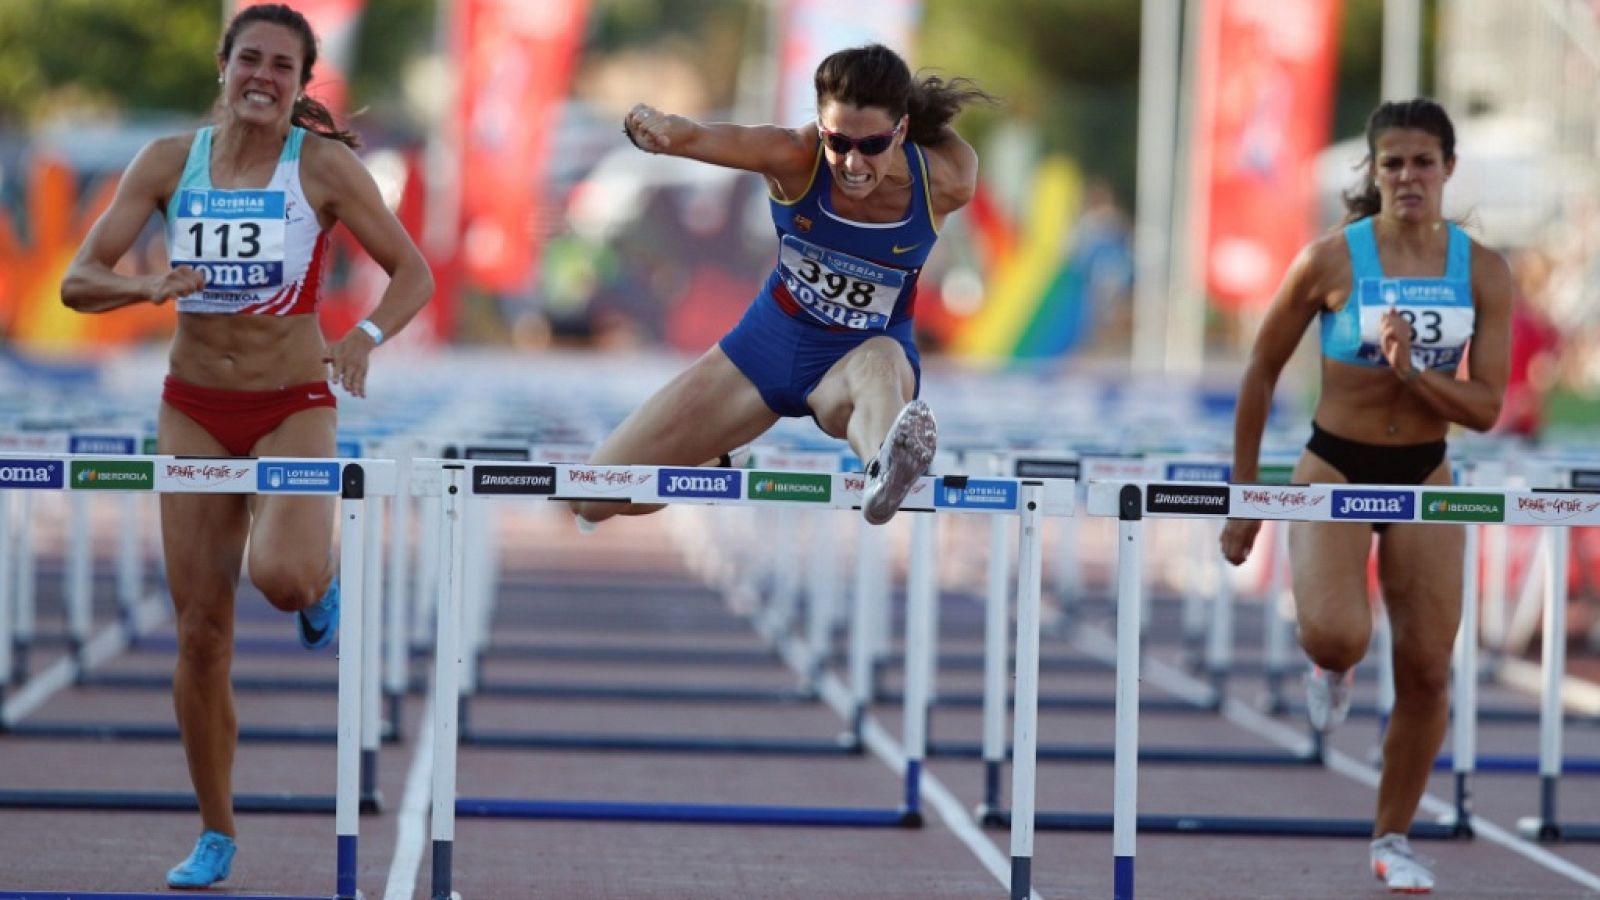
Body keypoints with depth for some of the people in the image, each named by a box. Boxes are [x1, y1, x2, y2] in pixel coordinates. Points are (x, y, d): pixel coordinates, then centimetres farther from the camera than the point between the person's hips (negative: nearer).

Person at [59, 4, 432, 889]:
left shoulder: (323, 166, -8)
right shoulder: (169, 161, -2)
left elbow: (413, 272, -3)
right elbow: (78, 282, -4)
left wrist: (367, 335, -23)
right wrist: (150, 286, -25)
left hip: (292, 408, -2)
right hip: (194, 410, 2)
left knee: (282, 574, -30)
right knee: (201, 634, 2)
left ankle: (319, 578, 10)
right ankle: (215, 836, 16)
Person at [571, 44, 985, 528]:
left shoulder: (944, 182, -22)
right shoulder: (795, 157, -26)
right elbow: (701, 137, -46)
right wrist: (657, 128, -67)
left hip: (868, 349, -2)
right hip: (771, 340, 2)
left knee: (878, 362, -42)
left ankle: (886, 474, -74)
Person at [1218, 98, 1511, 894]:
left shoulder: (1482, 271, -4)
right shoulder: (1331, 260, -11)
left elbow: (1486, 408, -6)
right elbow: (1261, 373, -1)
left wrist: (1414, 372, -25)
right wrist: (1244, 498, 1)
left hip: (1424, 478, 3)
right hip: (1335, 470, -3)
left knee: (1426, 672, 1)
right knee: (1336, 636, -27)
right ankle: (1328, 670, 13)